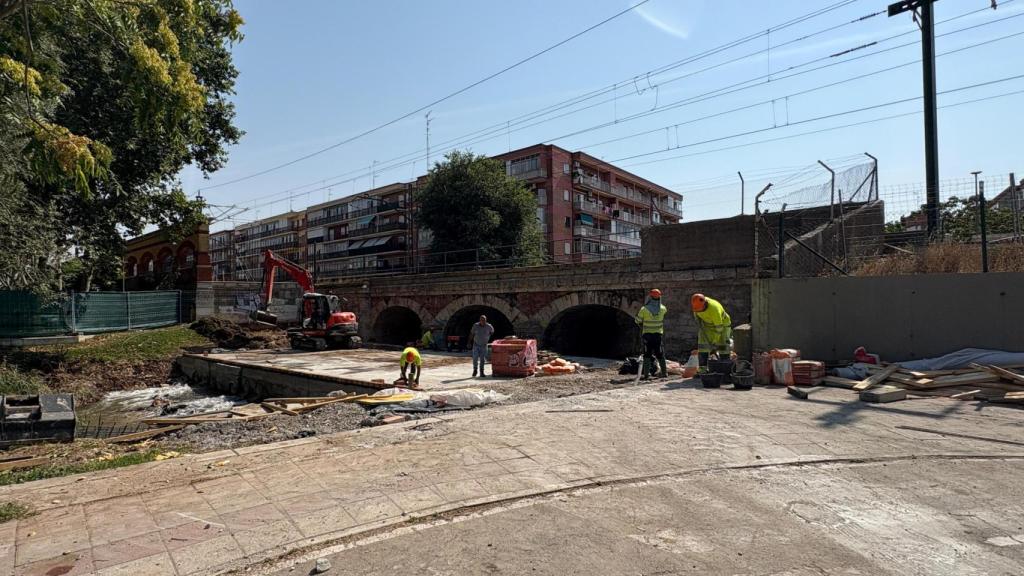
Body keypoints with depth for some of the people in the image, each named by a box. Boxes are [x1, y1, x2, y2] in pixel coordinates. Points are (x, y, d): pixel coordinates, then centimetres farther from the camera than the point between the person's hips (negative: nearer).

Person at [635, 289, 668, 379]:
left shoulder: (644, 309, -12)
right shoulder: (662, 309, -4)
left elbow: (638, 321, -1)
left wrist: (642, 327, 18)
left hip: (647, 334, -2)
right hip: (659, 334, 2)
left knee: (647, 354, 3)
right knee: (660, 354, 14)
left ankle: (646, 373, -2)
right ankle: (664, 372, 19)